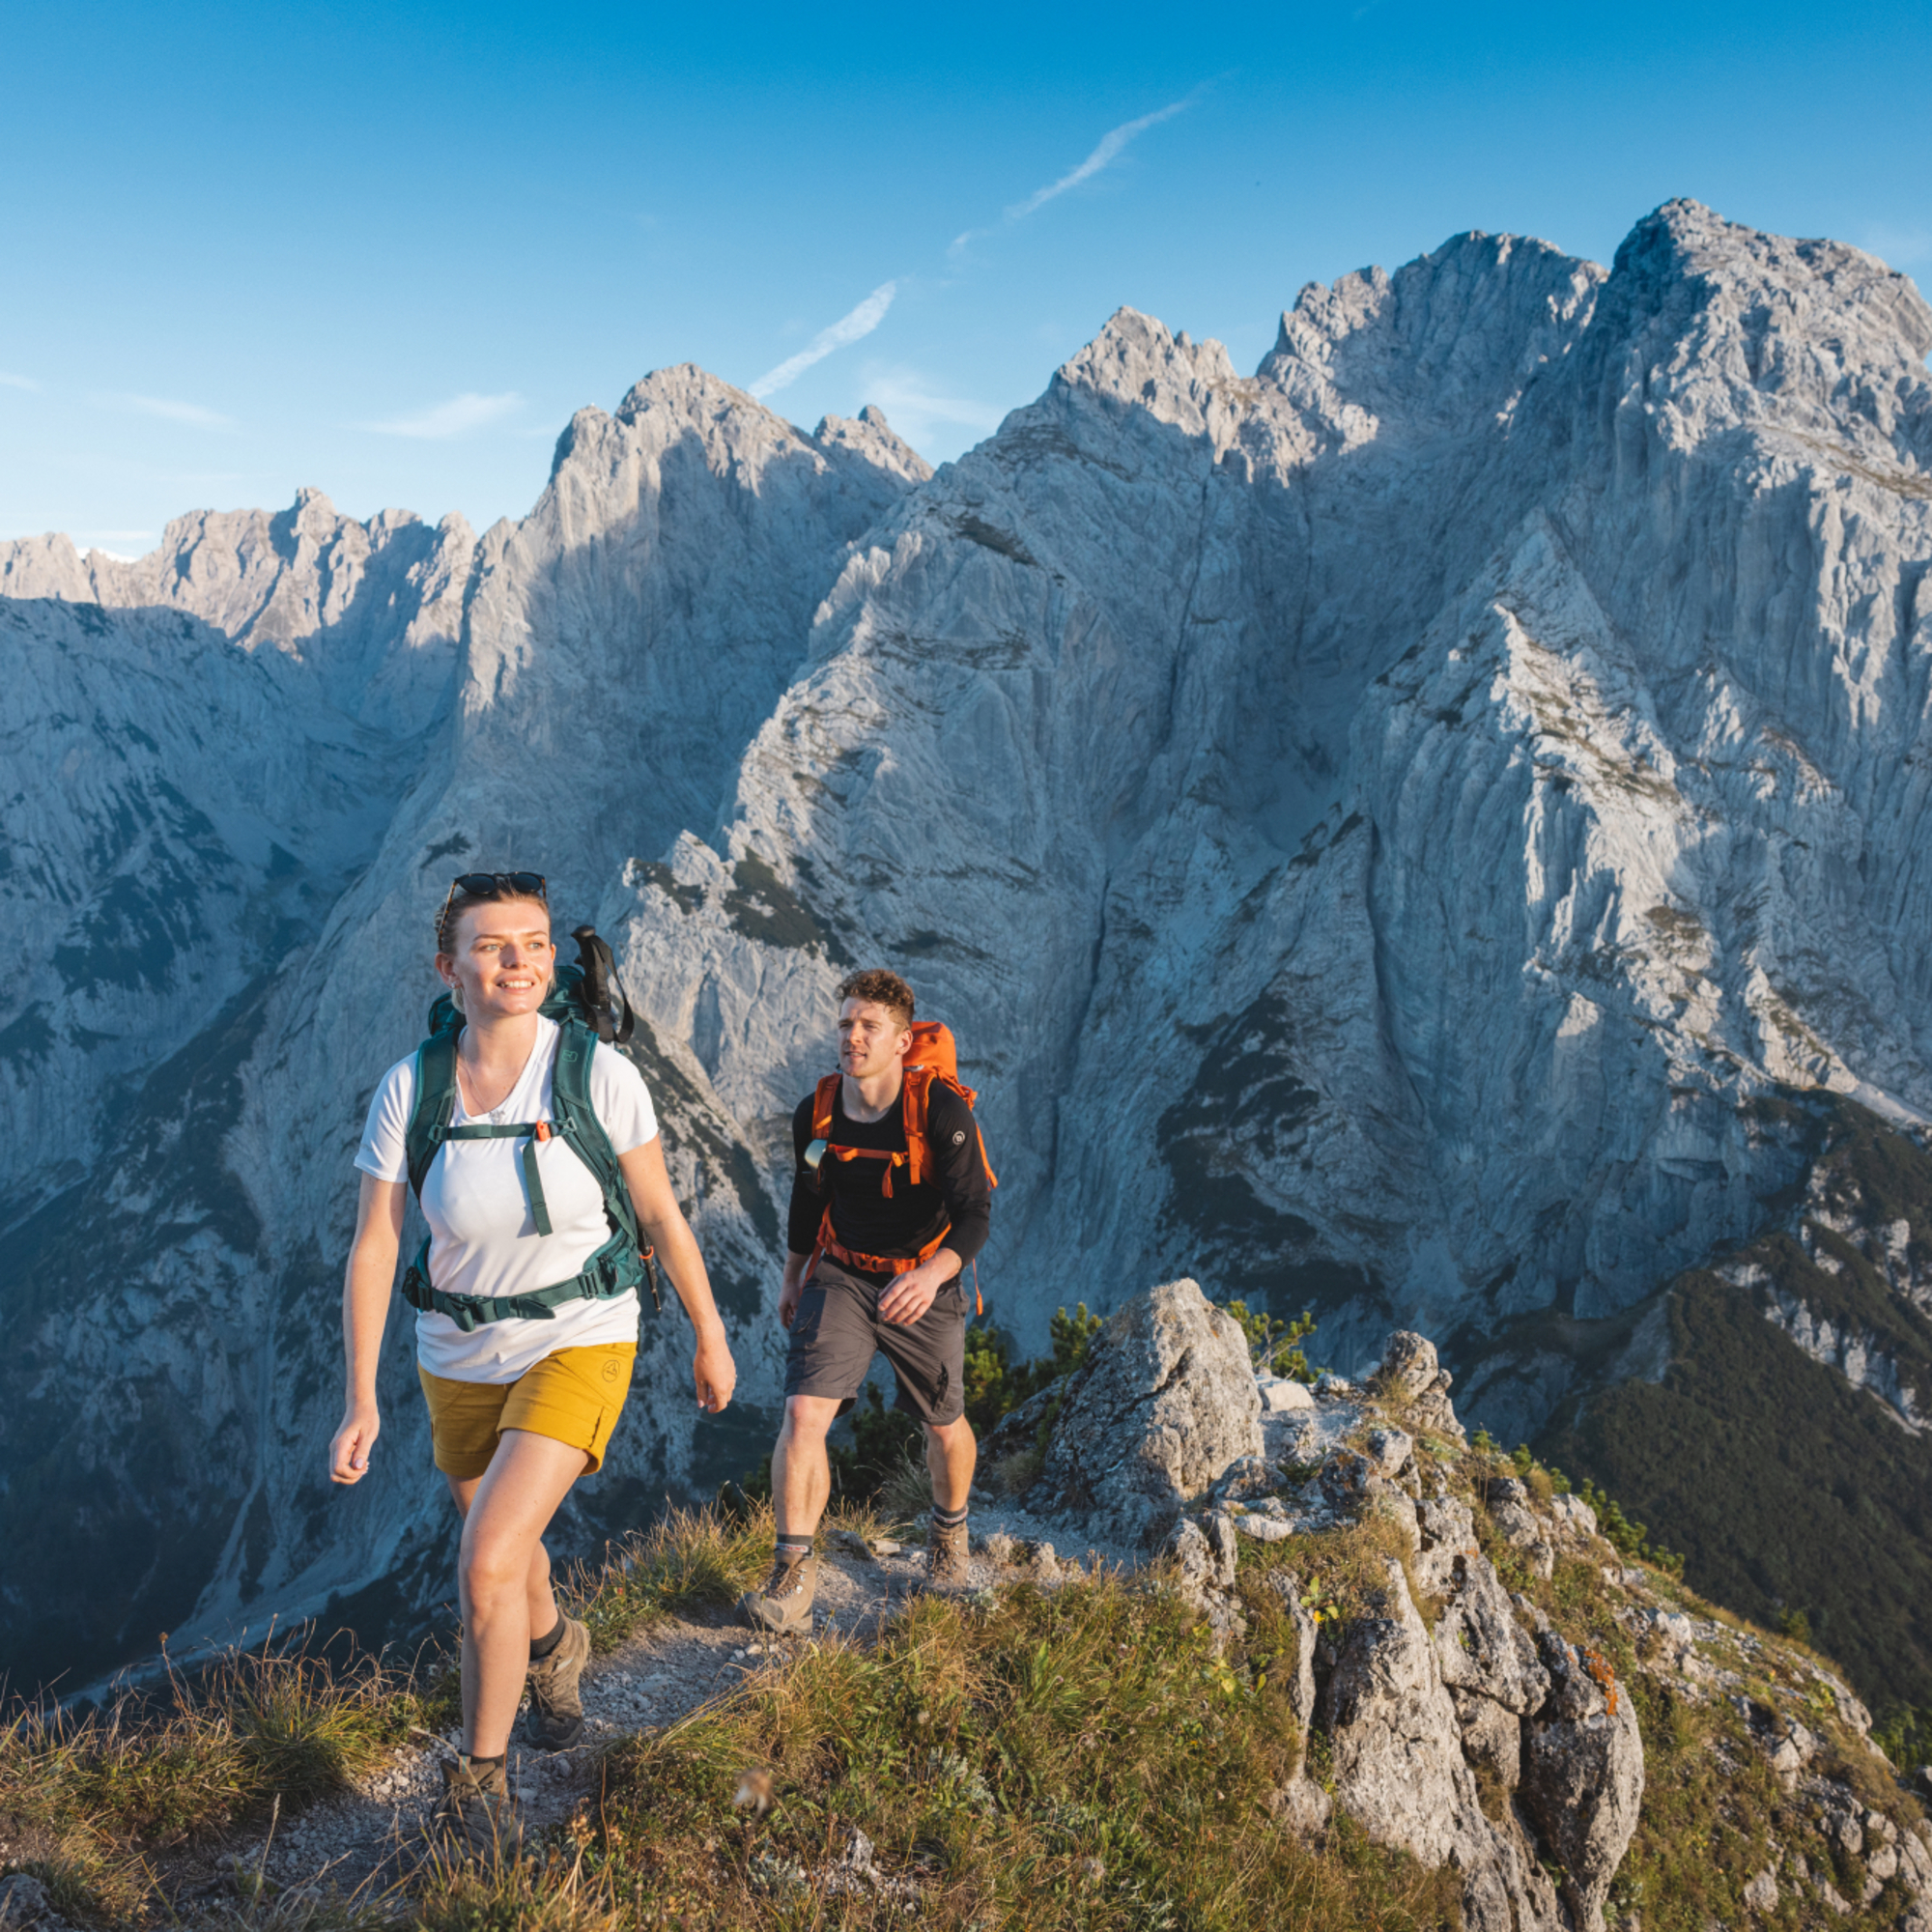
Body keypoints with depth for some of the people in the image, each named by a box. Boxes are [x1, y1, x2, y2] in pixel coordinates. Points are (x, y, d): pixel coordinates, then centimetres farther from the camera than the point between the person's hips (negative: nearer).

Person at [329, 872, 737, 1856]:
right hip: (460, 1359, 3)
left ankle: (481, 1776, 8)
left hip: (580, 1344, -3)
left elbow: (662, 1213, -6)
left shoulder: (599, 1073, -17)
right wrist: (361, 1398, -14)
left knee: (486, 1563, -18)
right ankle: (555, 1645, 60)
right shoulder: (408, 1088, -13)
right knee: (507, 1550, 24)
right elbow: (372, 1249, -10)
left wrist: (711, 1336, 1)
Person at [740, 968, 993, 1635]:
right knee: (804, 1413, -16)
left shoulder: (942, 1110, -20)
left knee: (945, 1426, 15)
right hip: (840, 1278, 2)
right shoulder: (815, 1114, -6)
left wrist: (932, 1274, -43)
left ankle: (950, 1527, 47)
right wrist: (792, 1278, 22)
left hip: (923, 1284, -2)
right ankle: (794, 1573, -3)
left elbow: (975, 1215, -24)